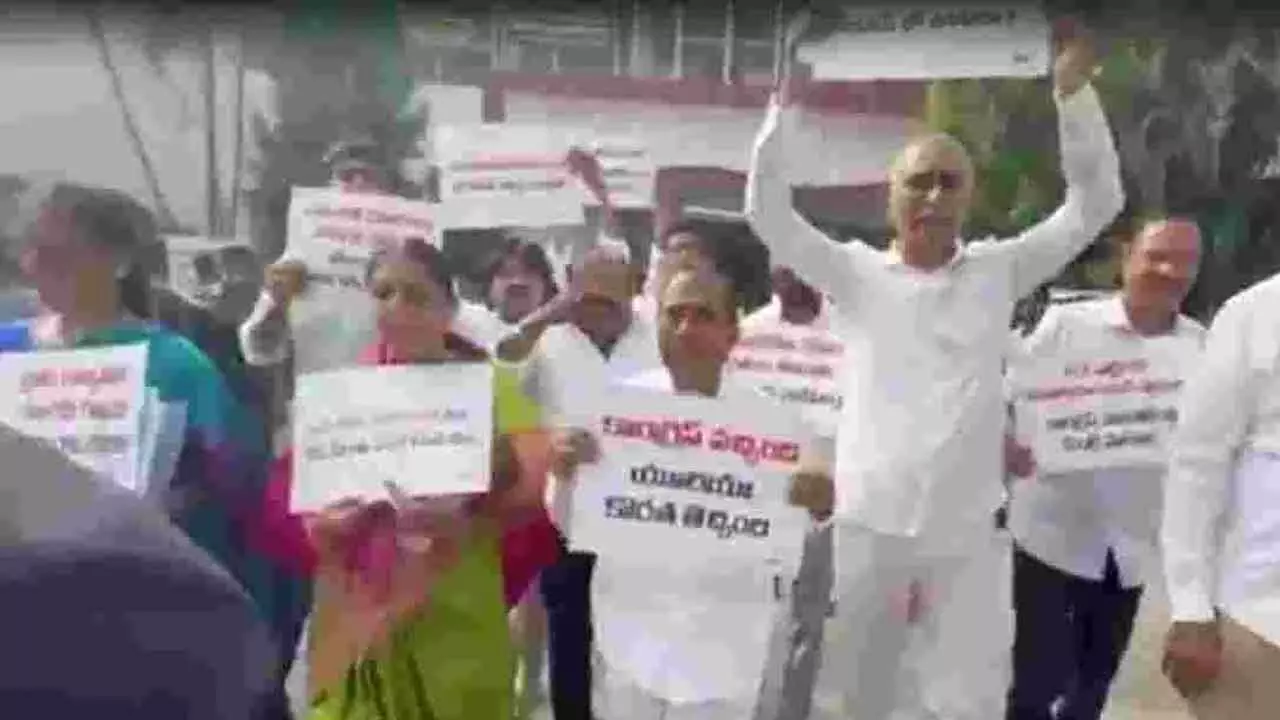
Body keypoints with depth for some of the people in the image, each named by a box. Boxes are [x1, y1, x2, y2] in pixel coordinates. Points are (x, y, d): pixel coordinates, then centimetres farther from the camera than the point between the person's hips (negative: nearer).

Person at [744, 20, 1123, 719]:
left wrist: (1074, 89, -5)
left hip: (967, 531, 1)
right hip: (868, 525, -1)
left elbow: (1096, 202, 3)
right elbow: (767, 212, -4)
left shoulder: (998, 271, 5)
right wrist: (783, 107, -10)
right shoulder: (856, 274, 2)